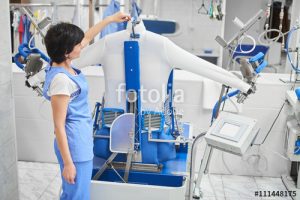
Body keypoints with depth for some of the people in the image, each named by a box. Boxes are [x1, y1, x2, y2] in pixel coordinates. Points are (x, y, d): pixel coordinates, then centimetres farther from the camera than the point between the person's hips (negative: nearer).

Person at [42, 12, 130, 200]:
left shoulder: (64, 65, 1)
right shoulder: (61, 80, -25)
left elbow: (87, 38, 18)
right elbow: (59, 125, -22)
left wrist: (111, 19, 24)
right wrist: (68, 163, -19)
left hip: (82, 141, 9)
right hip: (75, 146, -9)